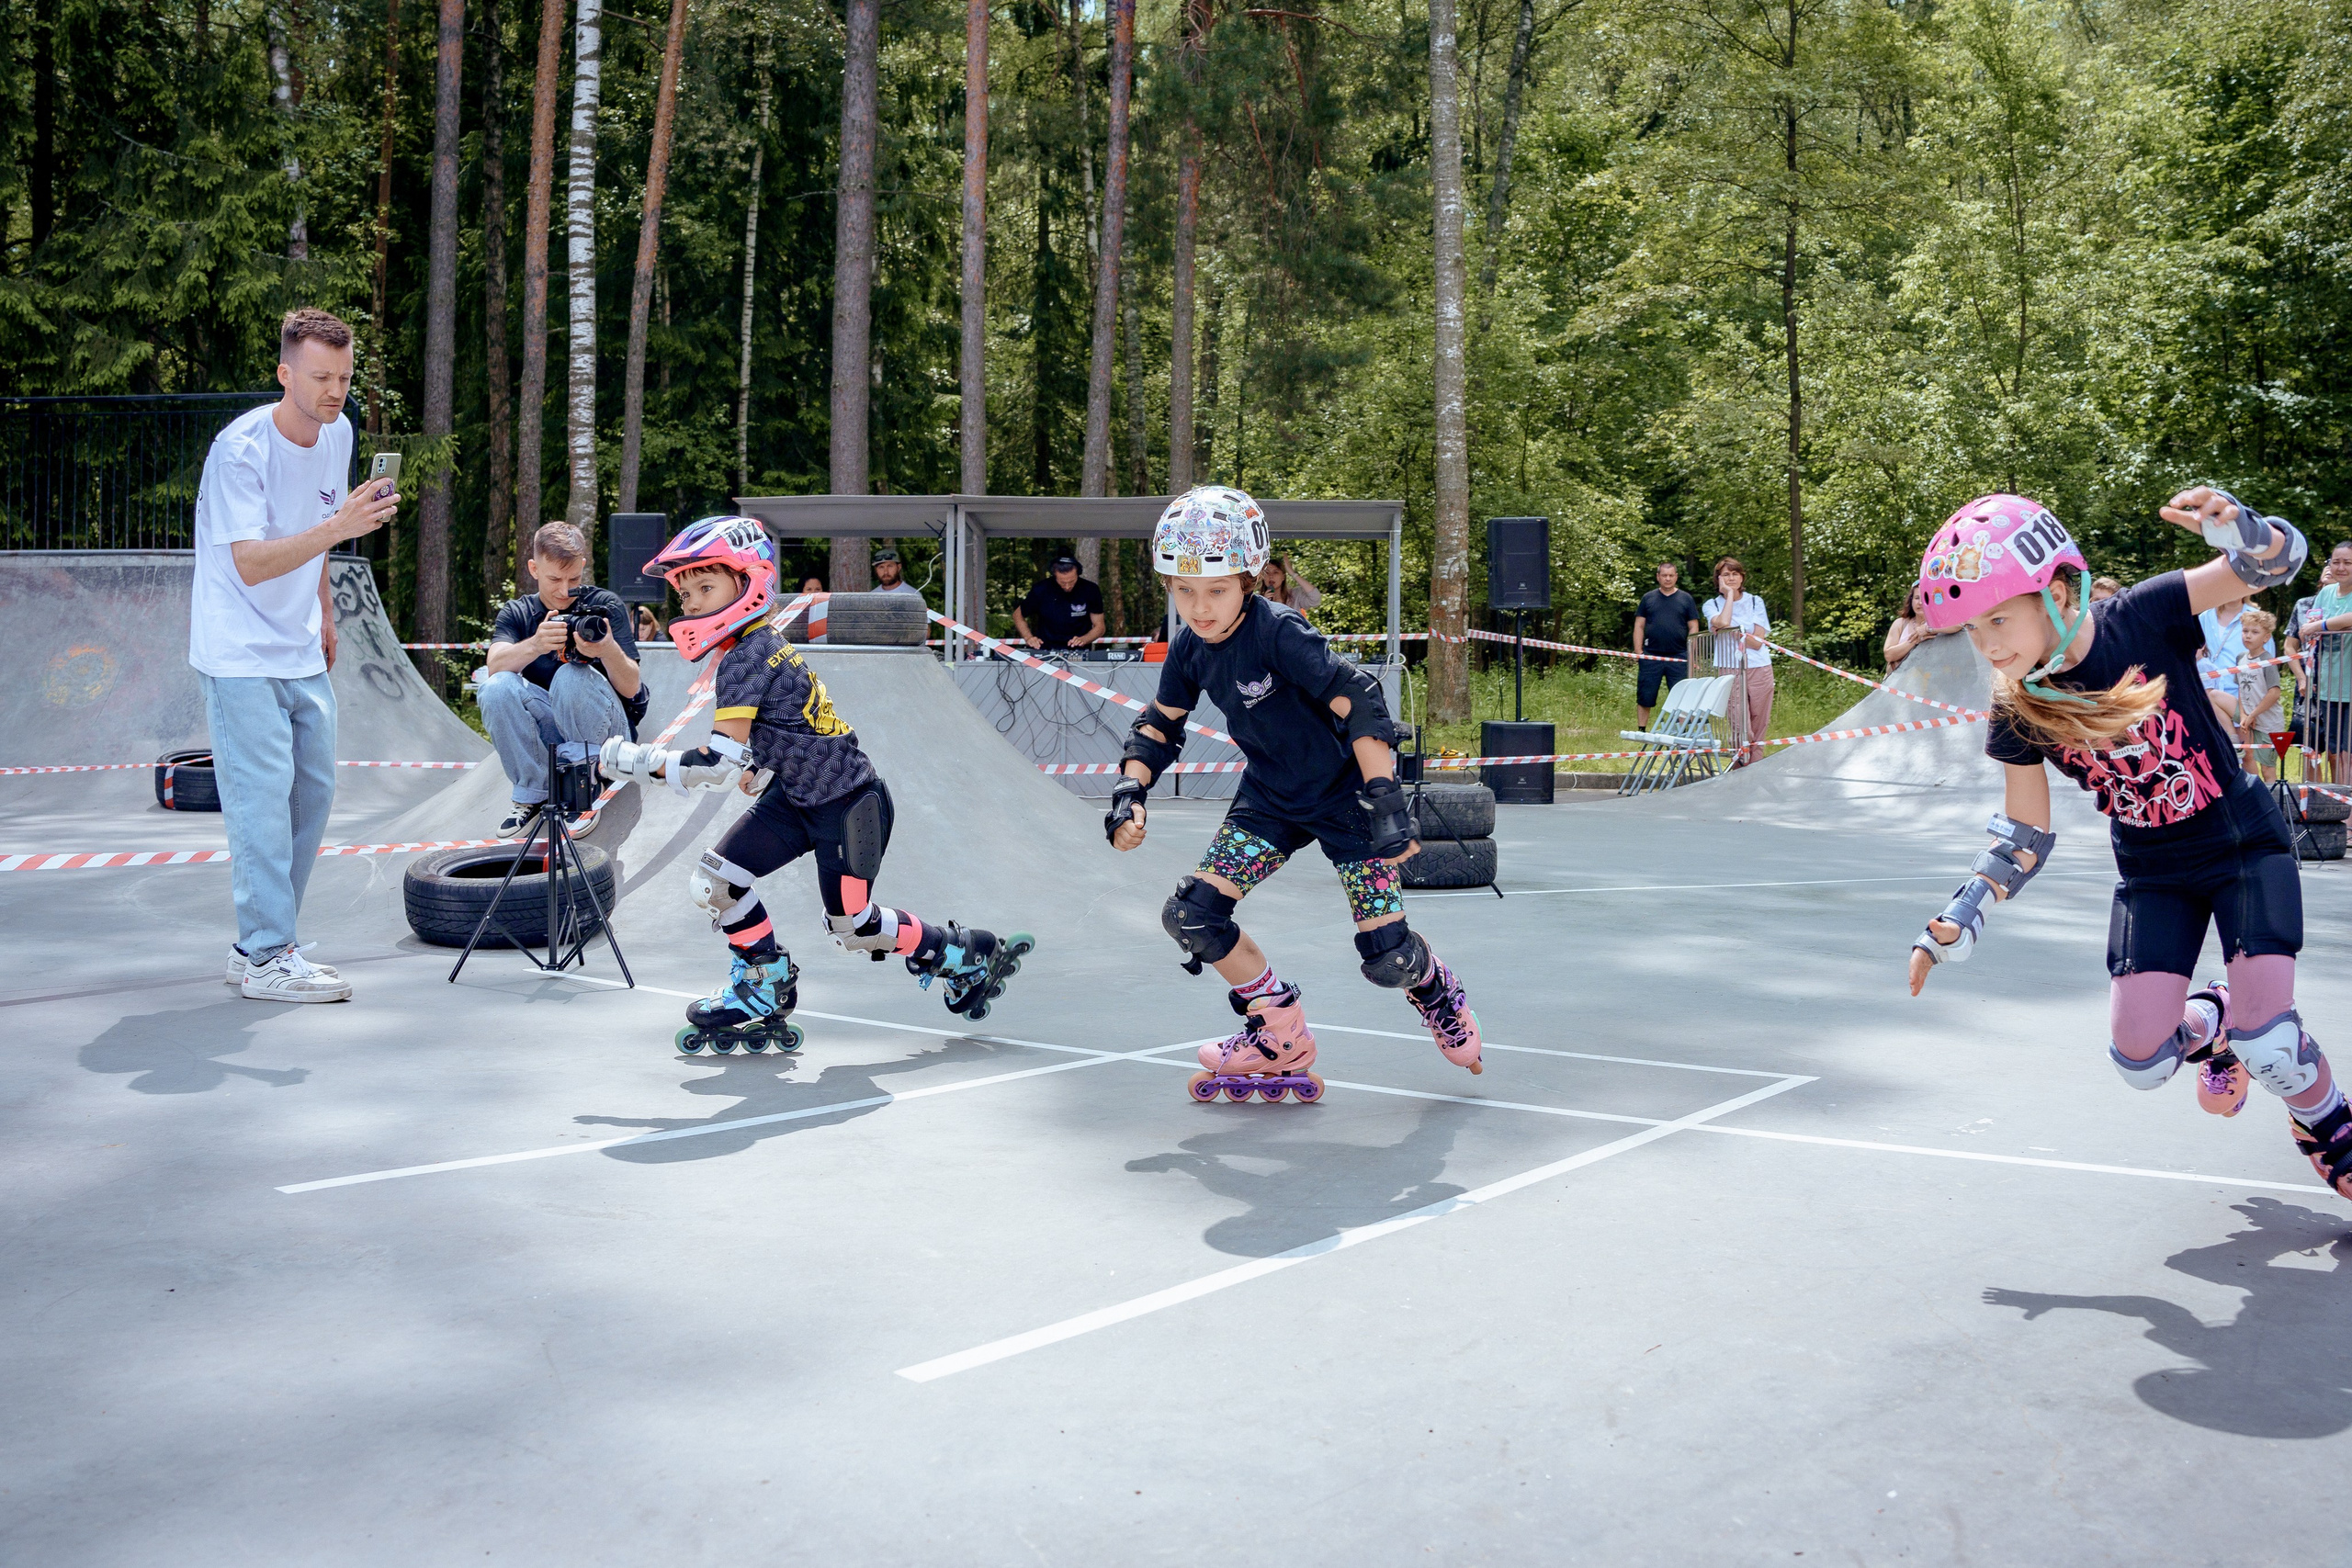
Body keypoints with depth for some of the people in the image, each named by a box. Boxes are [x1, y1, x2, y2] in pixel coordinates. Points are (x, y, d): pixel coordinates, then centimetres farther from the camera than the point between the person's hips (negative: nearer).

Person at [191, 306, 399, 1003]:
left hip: (302, 654, 8)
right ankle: (267, 958, -3)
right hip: (239, 655, -8)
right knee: (263, 797, -9)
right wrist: (338, 527, -37)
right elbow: (251, 563, -27)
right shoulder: (240, 450, -20)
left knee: (313, 794, 9)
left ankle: (260, 946, 19)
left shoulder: (337, 434, 4)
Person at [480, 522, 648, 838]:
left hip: (606, 728, -2)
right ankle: (532, 795, -13)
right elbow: (494, 666, -18)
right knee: (497, 687, -25)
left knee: (572, 676, -32)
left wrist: (610, 651, -35)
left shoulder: (606, 606, -3)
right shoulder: (516, 613, 4)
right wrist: (535, 644, -39)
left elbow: (631, 688, -13)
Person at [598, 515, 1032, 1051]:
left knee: (852, 925, 2)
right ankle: (767, 987, 17)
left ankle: (966, 956, 23)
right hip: (797, 797, 9)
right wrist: (759, 766, 20)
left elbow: (720, 763, -28)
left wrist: (640, 761, -23)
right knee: (715, 881, -1)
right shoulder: (760, 645, 4)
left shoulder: (747, 656, -24)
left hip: (849, 803, -9)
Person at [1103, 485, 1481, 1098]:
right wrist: (1129, 789, -8)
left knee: (1385, 957, -11)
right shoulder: (1190, 649, -6)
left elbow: (1359, 703, -31)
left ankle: (1434, 990, 30)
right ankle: (1281, 1035, 12)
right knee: (1190, 916, -9)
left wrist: (1385, 803, -36)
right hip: (1270, 798, 6)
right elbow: (1161, 724, 9)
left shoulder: (1279, 631, -27)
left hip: (1343, 795, -6)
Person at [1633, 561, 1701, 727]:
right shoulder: (1648, 598, 10)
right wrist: (1638, 651, -1)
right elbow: (1639, 626, 9)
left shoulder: (1686, 599, 9)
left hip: (1679, 658, 0)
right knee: (1645, 697, 2)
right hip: (1650, 657, 1)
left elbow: (1693, 628, 8)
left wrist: (1691, 653, -3)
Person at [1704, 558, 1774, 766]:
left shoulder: (1755, 602, 10)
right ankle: (1742, 761, -8)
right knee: (1741, 725, -12)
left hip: (1759, 669, 2)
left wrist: (1734, 633, -13)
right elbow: (1723, 623, -17)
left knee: (1758, 725, 2)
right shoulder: (1712, 605, 7)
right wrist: (1729, 595, -7)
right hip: (1730, 669, -2)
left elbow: (1758, 642, 0)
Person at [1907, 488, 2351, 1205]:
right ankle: (2211, 1025, 28)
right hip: (2152, 874, 3)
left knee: (2267, 1045, -16)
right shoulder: (2019, 717, -11)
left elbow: (2277, 561, -23)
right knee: (2142, 1059, -8)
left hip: (2242, 844, -3)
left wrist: (2234, 526, -46)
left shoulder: (2145, 618, -20)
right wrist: (1956, 921, -12)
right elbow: (2024, 840, -1)